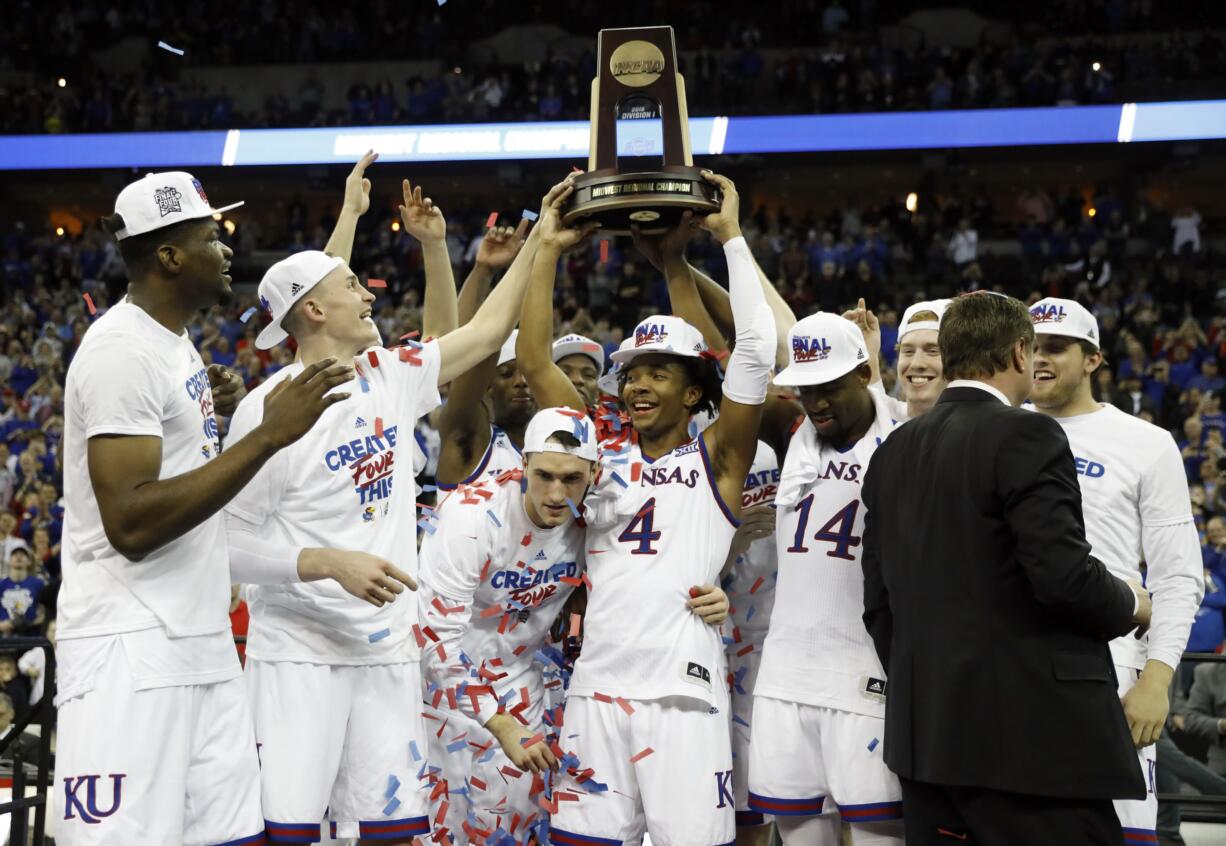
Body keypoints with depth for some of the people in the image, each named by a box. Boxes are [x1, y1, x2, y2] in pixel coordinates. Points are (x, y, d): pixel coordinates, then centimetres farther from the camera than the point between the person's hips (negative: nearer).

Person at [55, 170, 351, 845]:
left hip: (200, 645, 10)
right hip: (132, 655, -10)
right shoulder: (123, 351, -15)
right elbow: (130, 523, -23)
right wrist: (267, 437, -23)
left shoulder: (173, 341, 16)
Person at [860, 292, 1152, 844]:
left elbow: (879, 600, 13)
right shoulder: (1025, 437, -10)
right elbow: (1064, 575, -18)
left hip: (924, 733, 8)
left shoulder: (894, 451, 12)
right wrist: (1130, 605, 1)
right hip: (1031, 735, -8)